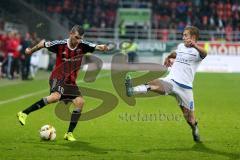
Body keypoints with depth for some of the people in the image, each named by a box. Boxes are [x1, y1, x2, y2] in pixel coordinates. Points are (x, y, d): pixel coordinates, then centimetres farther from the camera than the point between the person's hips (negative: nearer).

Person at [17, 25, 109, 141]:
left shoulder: (82, 46, -7)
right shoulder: (60, 45, -13)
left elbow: (96, 47, -17)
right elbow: (43, 43, 2)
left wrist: (102, 47, -41)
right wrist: (31, 50, 17)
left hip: (71, 81, 5)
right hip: (58, 78, -5)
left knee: (80, 102, -15)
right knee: (56, 96, -33)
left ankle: (69, 133, -2)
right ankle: (24, 114, -26)